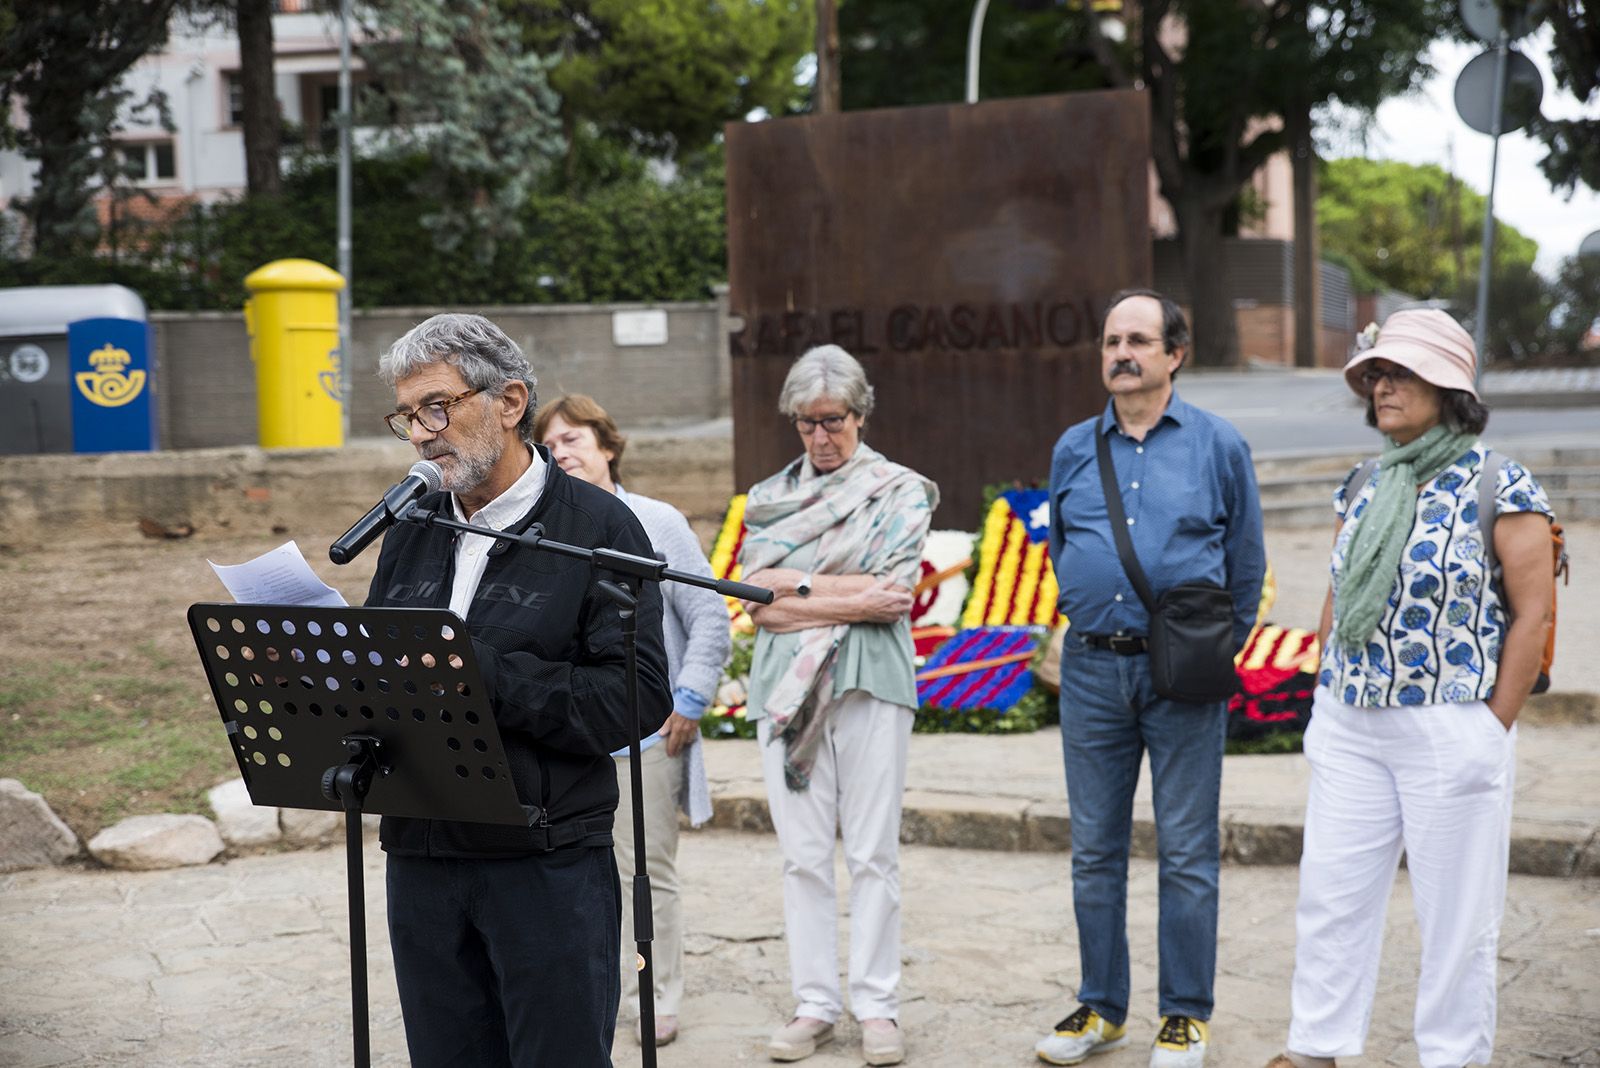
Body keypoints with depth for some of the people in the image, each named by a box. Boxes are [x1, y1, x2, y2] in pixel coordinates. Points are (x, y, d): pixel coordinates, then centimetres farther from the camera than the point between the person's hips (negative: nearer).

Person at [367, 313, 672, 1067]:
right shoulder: (411, 529, 11)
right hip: (422, 857, 6)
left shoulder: (596, 526, -7)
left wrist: (483, 673, -22)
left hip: (548, 865, -5)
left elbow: (637, 698, -15)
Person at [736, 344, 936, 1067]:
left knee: (873, 854, 0)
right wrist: (851, 598, -8)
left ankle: (876, 1007, 8)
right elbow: (757, 603, 1)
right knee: (802, 855, 3)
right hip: (786, 687, 3)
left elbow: (894, 597, -8)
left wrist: (796, 586, -7)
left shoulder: (900, 492, 4)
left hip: (870, 684, -3)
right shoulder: (770, 498, 13)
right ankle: (814, 1005, 11)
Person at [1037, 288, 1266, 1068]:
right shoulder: (1073, 450, 8)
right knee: (1094, 847, 9)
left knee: (1187, 853, 2)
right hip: (1092, 668, 3)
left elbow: (1245, 565, 8)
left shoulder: (1219, 446, 1)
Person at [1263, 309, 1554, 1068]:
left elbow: (1533, 612, -9)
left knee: (1455, 911, 4)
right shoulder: (1363, 487, 11)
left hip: (1450, 732, -6)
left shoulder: (1499, 487, -8)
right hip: (1348, 730, 6)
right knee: (1330, 893, 9)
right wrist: (1326, 702, 9)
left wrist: (1493, 731, -10)